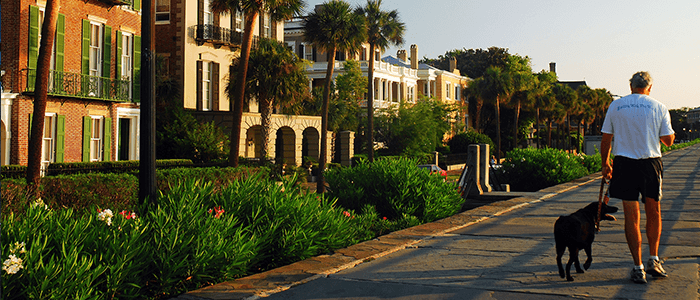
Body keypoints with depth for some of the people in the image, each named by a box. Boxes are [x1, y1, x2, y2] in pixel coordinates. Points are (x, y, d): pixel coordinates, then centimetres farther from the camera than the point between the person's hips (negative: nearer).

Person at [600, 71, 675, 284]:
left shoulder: (615, 105, 4)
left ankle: (638, 268, 4)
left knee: (631, 216, 3)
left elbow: (606, 139, 5)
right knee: (653, 212, 18)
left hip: (624, 163, 0)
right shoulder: (659, 107, 1)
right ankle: (653, 259, 13)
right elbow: (668, 140, 3)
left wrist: (605, 165, 16)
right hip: (651, 163, 0)